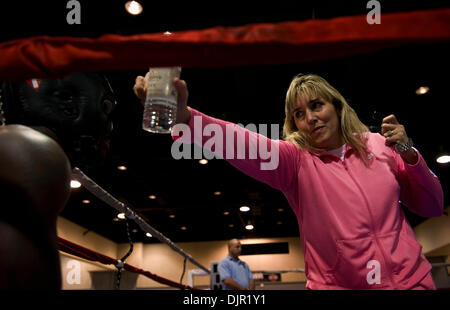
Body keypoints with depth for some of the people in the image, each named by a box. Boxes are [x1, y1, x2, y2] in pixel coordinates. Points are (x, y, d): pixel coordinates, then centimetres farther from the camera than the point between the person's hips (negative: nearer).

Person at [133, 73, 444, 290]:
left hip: (413, 279, 2)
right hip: (338, 284, -2)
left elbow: (433, 208, 6)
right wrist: (183, 116, -40)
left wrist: (408, 155, -9)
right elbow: (239, 142, -24)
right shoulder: (295, 158, -5)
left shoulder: (378, 144, 2)